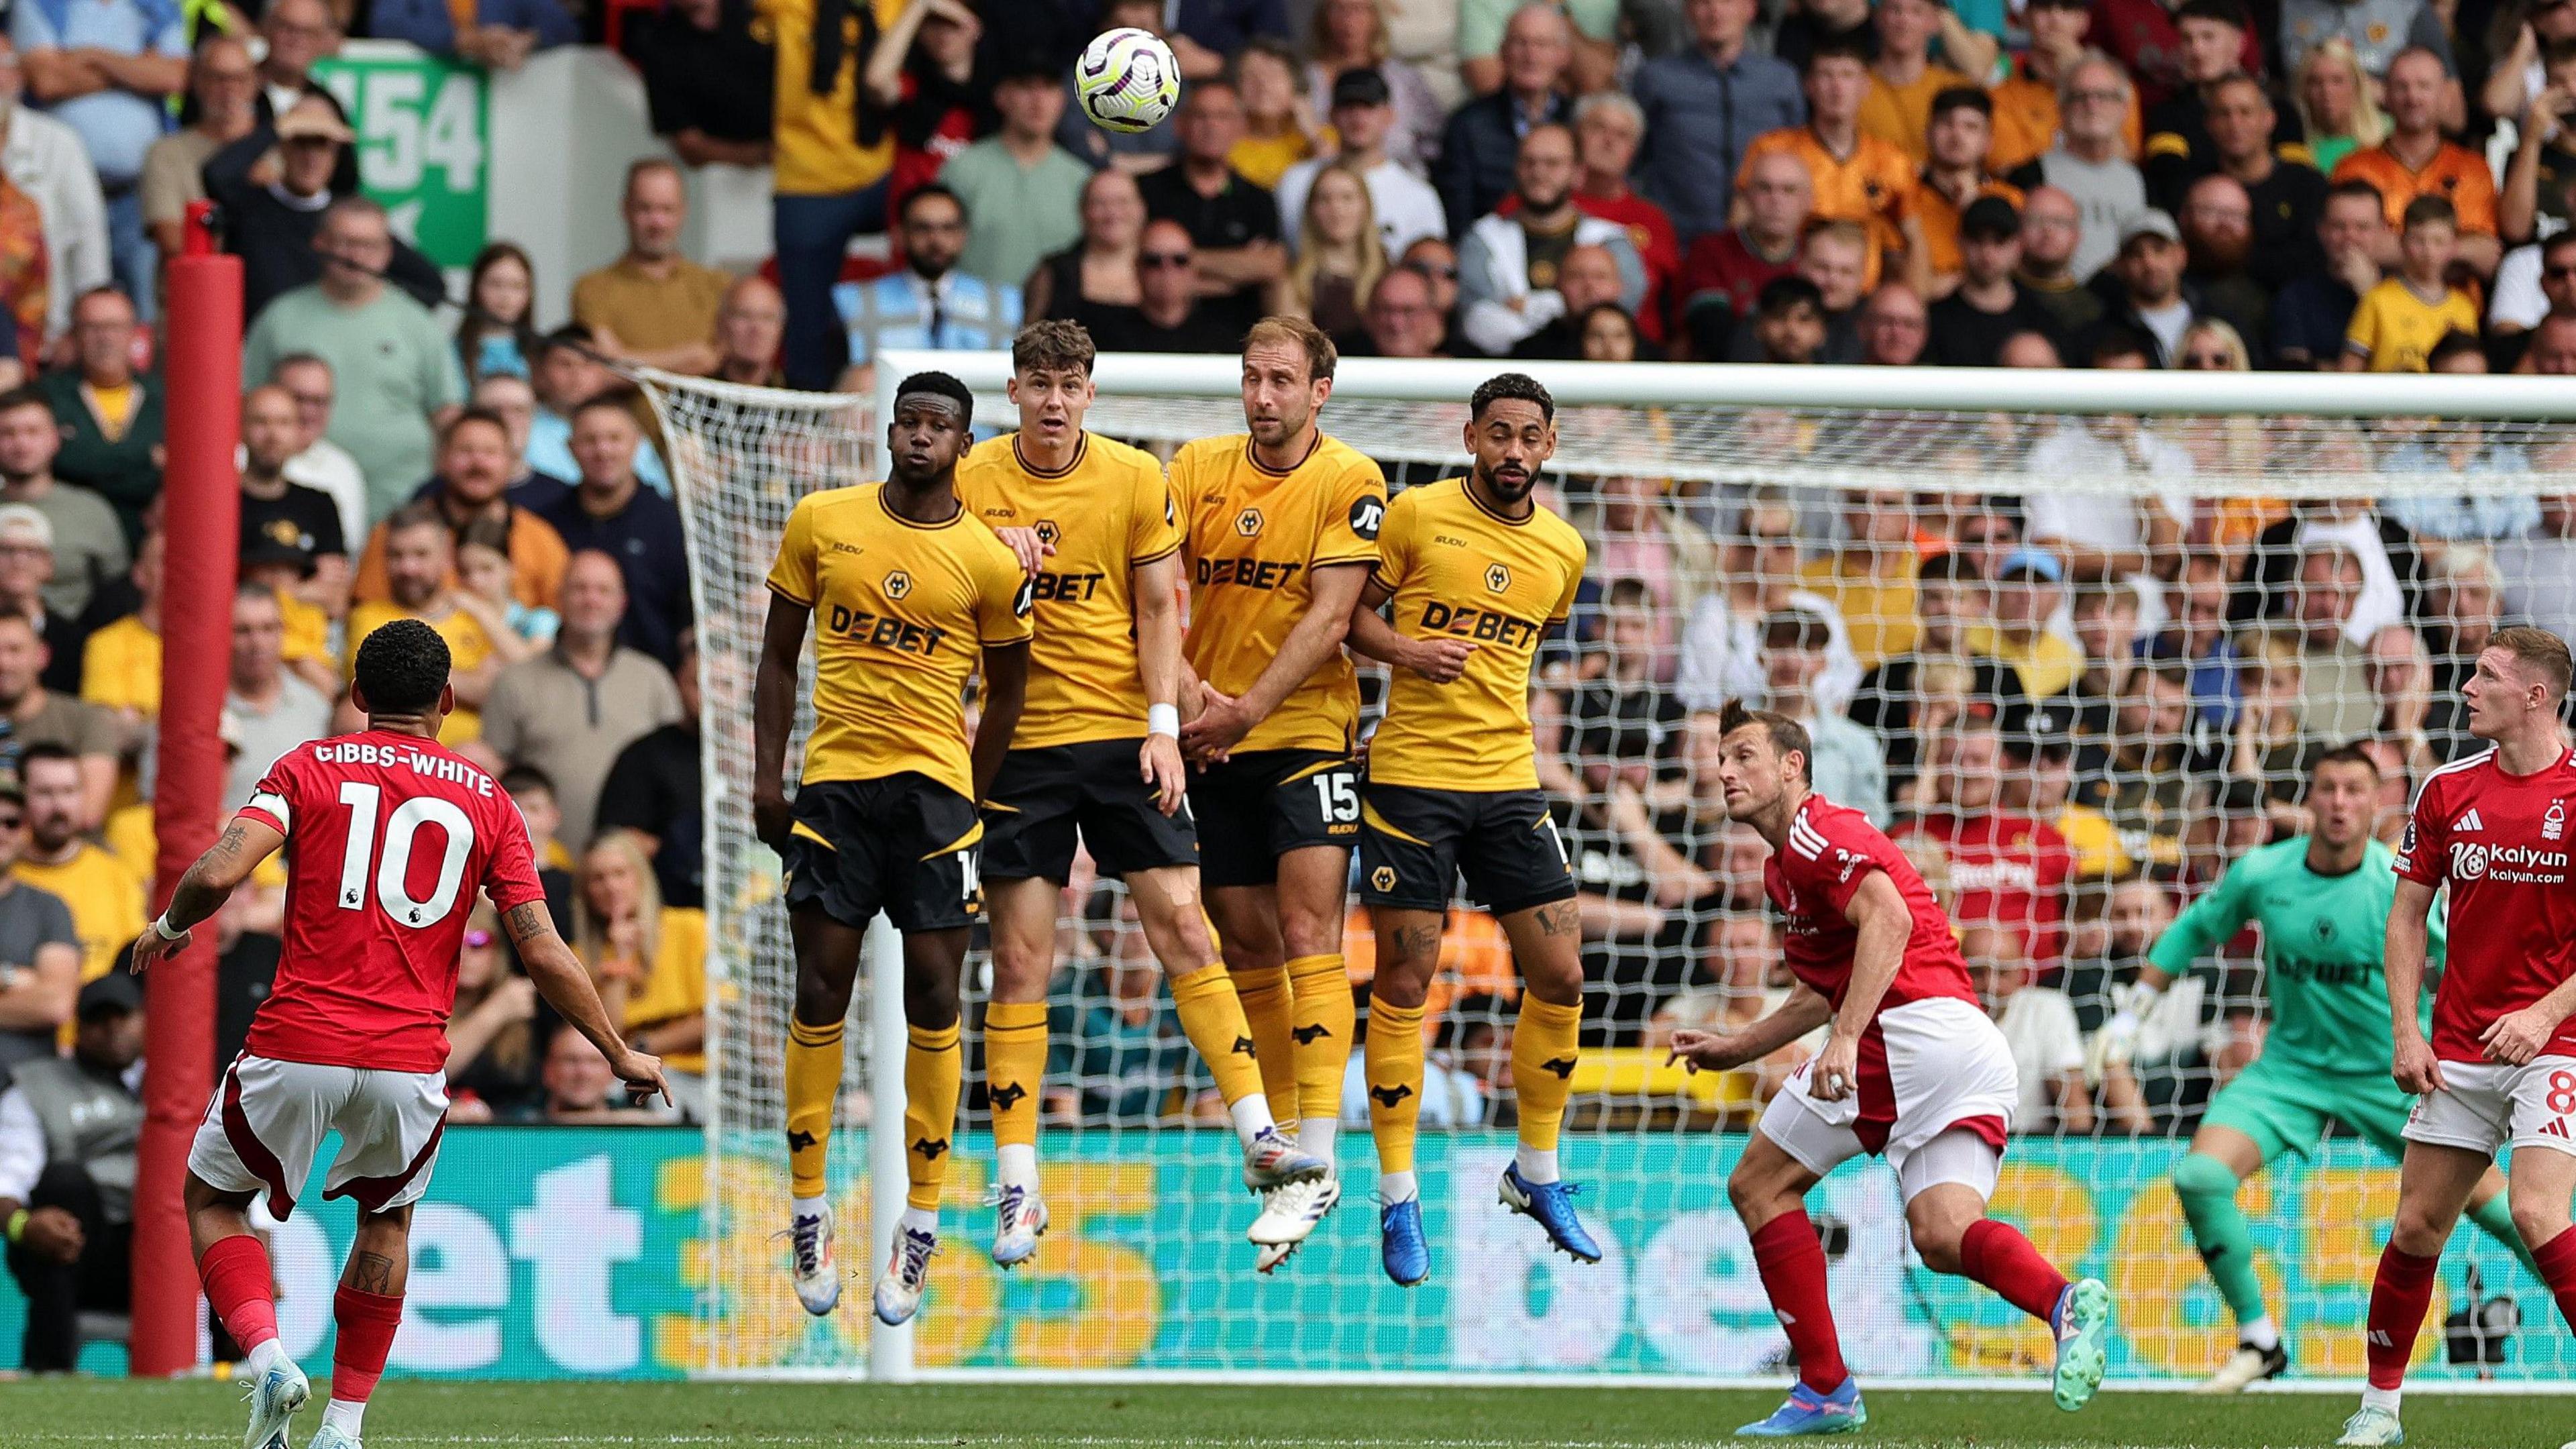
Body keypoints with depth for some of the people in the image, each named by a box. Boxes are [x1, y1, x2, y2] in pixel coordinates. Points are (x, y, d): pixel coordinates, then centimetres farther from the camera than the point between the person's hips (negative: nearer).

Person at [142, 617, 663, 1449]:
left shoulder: (309, 770, 3)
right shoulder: (486, 803, 8)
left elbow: (217, 876, -10)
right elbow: (544, 955, 2)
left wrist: (171, 927, 12)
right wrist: (619, 1054, 13)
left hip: (297, 1046, -2)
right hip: (411, 1062, 2)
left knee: (212, 1201, 19)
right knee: (387, 1217, 28)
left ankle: (266, 1357, -6)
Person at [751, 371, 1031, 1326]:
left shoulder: (990, 561, 0)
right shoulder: (822, 522, 4)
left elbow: (1006, 684, 11)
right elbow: (779, 656, 10)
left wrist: (970, 799, 7)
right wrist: (765, 775, 3)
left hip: (935, 787, -1)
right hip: (832, 782, 1)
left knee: (933, 997, -3)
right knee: (821, 992, -1)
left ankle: (920, 1226, 3)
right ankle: (807, 1212, 9)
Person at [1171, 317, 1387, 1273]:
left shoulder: (1350, 483, -6)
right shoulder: (1198, 469, 4)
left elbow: (1328, 619, -13)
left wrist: (1248, 709, -20)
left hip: (1308, 736, -4)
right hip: (1213, 745, 4)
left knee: (1308, 936, -14)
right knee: (1246, 950, 7)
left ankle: (1316, 1162, -17)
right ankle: (1279, 1151, 15)